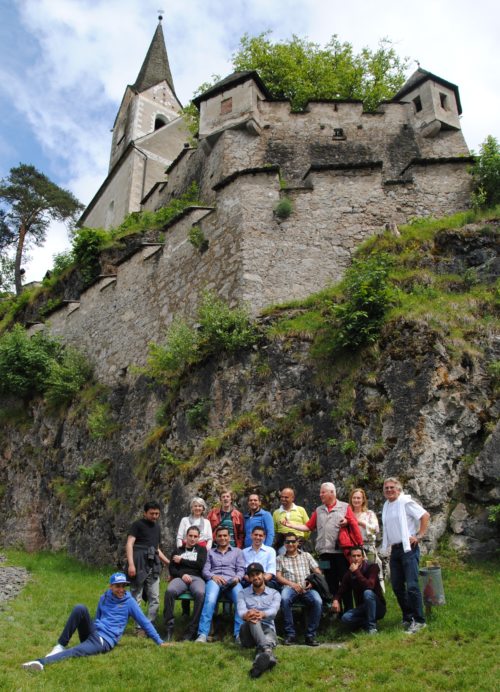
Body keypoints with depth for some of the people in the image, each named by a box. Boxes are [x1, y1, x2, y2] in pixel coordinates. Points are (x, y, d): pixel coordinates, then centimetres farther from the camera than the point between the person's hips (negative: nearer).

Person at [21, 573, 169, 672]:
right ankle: (60, 645, -19)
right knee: (80, 609, -23)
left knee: (74, 651, -32)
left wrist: (160, 642, 1)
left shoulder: (129, 602, 1)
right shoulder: (104, 598, 14)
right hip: (92, 632, 5)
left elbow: (144, 622, 2)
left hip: (104, 641, -4)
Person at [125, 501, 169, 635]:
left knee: (155, 598, 3)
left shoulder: (157, 527, 21)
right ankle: (140, 627, 6)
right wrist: (131, 564, -19)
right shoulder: (138, 524, 1)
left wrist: (169, 563, 22)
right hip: (139, 564, -6)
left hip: (153, 566, 6)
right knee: (137, 598, -1)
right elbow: (129, 544, -8)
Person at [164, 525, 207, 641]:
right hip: (181, 578, 1)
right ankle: (169, 627, -25)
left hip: (197, 578, -1)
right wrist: (182, 575, -7)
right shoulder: (178, 551, 25)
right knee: (169, 591, -34)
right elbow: (172, 569, 14)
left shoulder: (201, 549, 22)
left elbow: (200, 564, 4)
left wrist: (182, 561, 6)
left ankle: (192, 629, -31)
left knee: (200, 593, -37)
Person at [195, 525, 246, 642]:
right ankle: (203, 634, -33)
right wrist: (213, 576, -8)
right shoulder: (210, 552, 28)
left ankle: (239, 633, -31)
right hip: (214, 580, 0)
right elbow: (205, 570, 15)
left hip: (232, 581, 0)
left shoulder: (237, 551, 27)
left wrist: (237, 578, -9)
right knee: (210, 601, -34)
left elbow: (241, 569, 15)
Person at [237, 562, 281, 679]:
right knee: (252, 618, -37)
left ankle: (260, 659, -74)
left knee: (270, 638, -38)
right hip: (248, 634, 0)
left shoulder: (274, 593, 11)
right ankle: (267, 652, -65)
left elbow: (273, 611, -12)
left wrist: (262, 614, -38)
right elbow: (241, 610, -11)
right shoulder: (243, 594, 12)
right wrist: (246, 615, -38)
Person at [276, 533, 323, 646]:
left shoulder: (306, 556, 23)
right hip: (289, 587, -1)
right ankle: (290, 634, -23)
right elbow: (278, 576, 7)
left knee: (318, 601, -31)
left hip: (307, 588, 1)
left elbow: (318, 572, 16)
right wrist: (292, 584, -10)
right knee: (284, 599, -36)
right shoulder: (280, 558, 20)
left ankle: (311, 635, -18)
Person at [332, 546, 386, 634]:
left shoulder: (372, 567, -15)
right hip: (362, 609, 4)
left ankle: (372, 627, -20)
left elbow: (370, 586, -31)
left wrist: (356, 572, -29)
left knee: (368, 592, -34)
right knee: (345, 618, -25)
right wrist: (336, 600, -24)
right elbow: (340, 591, -2)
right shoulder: (349, 574, -1)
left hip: (378, 608, -3)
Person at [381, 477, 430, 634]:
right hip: (395, 549, 8)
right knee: (397, 586, 10)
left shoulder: (405, 502, -9)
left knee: (412, 585, -11)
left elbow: (425, 515, -13)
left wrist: (419, 535, -14)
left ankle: (419, 620, 0)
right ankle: (407, 618, 23)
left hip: (408, 548, -8)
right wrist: (388, 545, 14)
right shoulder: (386, 505, 14)